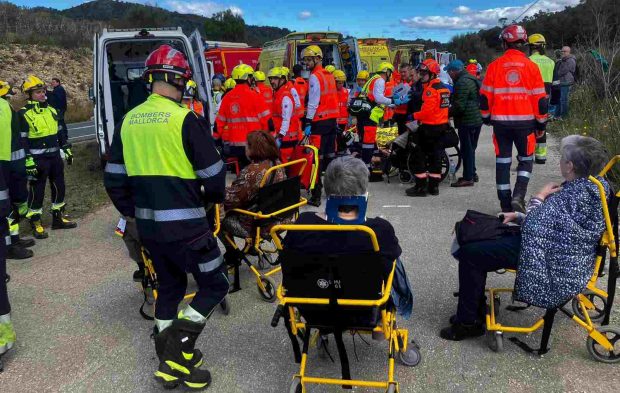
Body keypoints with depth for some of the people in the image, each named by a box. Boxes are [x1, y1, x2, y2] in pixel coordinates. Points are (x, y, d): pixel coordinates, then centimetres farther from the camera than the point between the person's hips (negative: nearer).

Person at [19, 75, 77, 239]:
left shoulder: (51, 110, 10)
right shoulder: (24, 114, -11)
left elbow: (60, 132, 18)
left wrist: (67, 150, 15)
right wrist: (28, 161, -17)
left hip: (55, 156, 7)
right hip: (38, 159, -7)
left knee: (59, 187, 13)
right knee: (37, 191, 1)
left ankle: (58, 218, 27)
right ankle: (35, 224, 11)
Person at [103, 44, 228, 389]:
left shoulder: (129, 120, 6)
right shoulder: (186, 118, -14)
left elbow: (114, 177, 10)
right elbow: (212, 172, -11)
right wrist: (215, 196, 11)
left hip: (148, 224, 7)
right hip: (185, 224, -7)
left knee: (170, 285, 21)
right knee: (216, 284, 8)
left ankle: (170, 362, 29)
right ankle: (176, 354, 1)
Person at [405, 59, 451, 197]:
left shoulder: (430, 89, -17)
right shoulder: (443, 87, 13)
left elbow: (427, 110, -24)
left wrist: (414, 116, -14)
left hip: (429, 127, -9)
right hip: (441, 124, 9)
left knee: (419, 155, -4)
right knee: (435, 155, 12)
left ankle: (421, 186, -4)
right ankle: (434, 186, 17)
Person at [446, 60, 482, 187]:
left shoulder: (462, 82, -17)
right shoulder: (471, 79, 16)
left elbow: (459, 106, -22)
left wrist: (447, 113, -8)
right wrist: (451, 109, 19)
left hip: (467, 121, -10)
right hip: (476, 119, 10)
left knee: (467, 149, -5)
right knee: (471, 148, 18)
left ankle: (468, 178, -1)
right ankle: (472, 174, 27)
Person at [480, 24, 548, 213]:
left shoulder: (494, 66, -2)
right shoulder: (531, 66, -2)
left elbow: (485, 97, 1)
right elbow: (540, 99, 0)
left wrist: (486, 117, 17)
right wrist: (541, 123, 10)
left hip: (501, 122, 1)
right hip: (525, 121, 0)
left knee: (503, 161, 9)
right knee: (526, 159, 14)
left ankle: (506, 204, 12)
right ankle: (518, 196, -5)